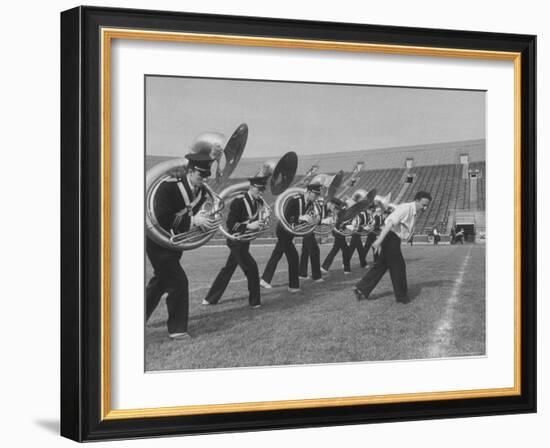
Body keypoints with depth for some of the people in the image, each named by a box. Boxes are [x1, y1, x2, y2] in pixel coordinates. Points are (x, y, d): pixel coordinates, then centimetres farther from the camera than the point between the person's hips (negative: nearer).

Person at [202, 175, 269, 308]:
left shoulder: (259, 202, 3)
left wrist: (259, 225, -6)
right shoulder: (239, 201, -20)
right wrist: (249, 226, -30)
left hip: (245, 241, 8)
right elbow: (230, 224, -22)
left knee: (228, 269, 13)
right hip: (236, 241, -8)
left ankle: (210, 299, 23)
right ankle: (254, 301, 4)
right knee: (251, 267, -9)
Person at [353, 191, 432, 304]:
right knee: (398, 267, 0)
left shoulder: (415, 213, 13)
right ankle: (401, 296, 12)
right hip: (391, 238, -10)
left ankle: (361, 289, 13)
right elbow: (391, 223, -27)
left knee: (381, 265, 11)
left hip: (394, 239, 10)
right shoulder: (405, 208, -19)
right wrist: (379, 240, -33)